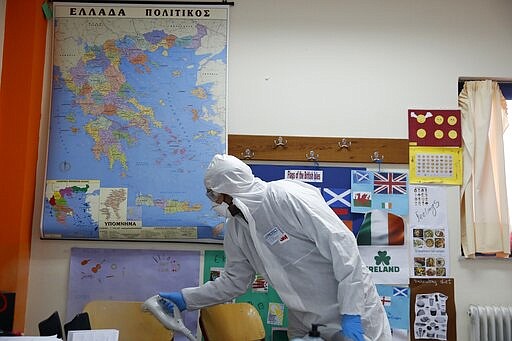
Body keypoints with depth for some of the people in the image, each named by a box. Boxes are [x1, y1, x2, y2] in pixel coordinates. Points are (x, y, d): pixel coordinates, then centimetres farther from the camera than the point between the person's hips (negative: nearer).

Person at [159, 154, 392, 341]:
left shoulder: (289, 196, -23)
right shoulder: (235, 230, 0)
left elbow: (342, 246, -24)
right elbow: (234, 281, 11)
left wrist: (351, 312, -24)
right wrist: (186, 298, 3)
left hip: (353, 307, -6)